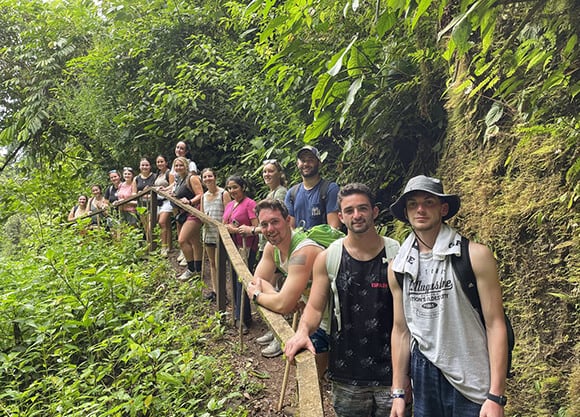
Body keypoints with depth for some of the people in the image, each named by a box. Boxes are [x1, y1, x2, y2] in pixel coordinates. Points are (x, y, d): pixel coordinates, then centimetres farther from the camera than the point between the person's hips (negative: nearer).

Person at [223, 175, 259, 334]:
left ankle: (242, 318, 3)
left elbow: (256, 228, -17)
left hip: (246, 248, -8)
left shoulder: (250, 203, -10)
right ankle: (238, 313, 27)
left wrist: (236, 230, -19)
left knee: (241, 282, -7)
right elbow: (225, 225, 23)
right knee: (235, 281, 14)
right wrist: (225, 229, 0)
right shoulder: (229, 205, 14)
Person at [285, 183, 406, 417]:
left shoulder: (397, 255, -5)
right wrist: (303, 331, -18)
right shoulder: (327, 259, -3)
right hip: (346, 374, 1)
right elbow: (315, 307, 2)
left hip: (391, 370, -1)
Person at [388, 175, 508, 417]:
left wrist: (496, 397, -13)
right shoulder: (398, 268, 1)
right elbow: (401, 330, 7)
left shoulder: (475, 256, -10)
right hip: (424, 376, 3)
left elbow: (495, 325, -10)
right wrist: (398, 393, 8)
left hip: (473, 384, -3)